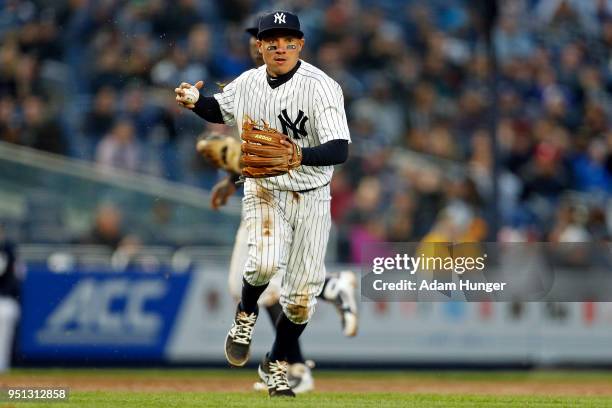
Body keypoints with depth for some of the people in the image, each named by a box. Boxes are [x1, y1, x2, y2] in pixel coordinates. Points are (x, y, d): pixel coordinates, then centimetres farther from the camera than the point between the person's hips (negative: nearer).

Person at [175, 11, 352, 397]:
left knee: (302, 295, 4)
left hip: (312, 198, -1)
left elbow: (340, 150, -28)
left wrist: (298, 155, -46)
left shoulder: (320, 87, -19)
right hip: (264, 191, 1)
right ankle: (246, 313, 6)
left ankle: (276, 365, 28)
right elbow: (221, 108, 20)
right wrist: (194, 102, -2)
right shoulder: (248, 83, -3)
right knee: (265, 263, -27)